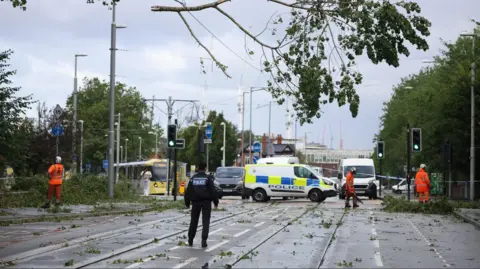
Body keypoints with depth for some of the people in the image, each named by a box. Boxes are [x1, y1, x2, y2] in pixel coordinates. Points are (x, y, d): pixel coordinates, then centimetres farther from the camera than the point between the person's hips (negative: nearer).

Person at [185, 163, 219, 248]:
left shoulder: (193, 178, 6)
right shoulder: (208, 178, -3)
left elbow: (188, 192, 6)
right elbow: (213, 191, -7)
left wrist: (187, 203, 13)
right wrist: (216, 202, 0)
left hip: (196, 202, 3)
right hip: (206, 202, -3)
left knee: (194, 221, 14)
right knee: (205, 221, -1)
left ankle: (190, 239, 19)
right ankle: (204, 240, -12)